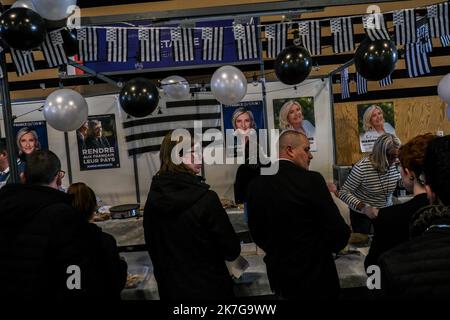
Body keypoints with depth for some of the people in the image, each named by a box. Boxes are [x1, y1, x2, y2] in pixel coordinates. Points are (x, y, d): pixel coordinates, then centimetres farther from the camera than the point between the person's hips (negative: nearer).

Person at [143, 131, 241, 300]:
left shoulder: (153, 198, -6)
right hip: (209, 288, -4)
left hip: (170, 288, 5)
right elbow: (231, 251, -16)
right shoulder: (205, 198, -23)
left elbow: (152, 247, 7)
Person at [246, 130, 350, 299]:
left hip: (278, 273, 5)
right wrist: (332, 246, 4)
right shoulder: (311, 180, -19)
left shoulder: (256, 184, -5)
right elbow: (338, 230, -18)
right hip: (314, 273, -4)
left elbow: (256, 231, 3)